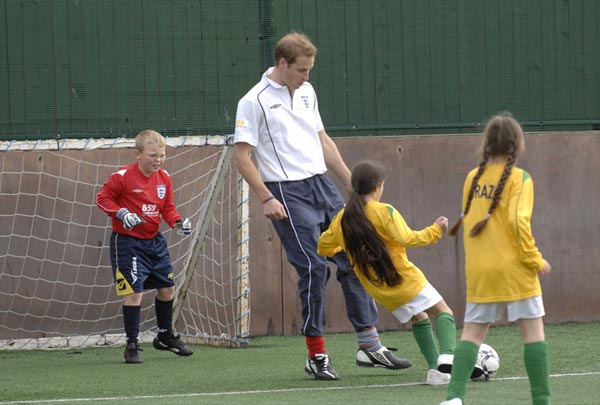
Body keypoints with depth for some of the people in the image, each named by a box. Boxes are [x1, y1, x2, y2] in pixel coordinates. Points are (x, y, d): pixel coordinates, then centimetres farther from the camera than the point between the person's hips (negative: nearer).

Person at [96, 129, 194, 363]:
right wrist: (120, 213, -23)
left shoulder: (164, 179, 3)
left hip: (154, 241, 7)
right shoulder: (123, 177, -16)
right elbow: (103, 198, -9)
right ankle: (132, 344, -3)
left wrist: (177, 222, -5)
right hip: (127, 241, -7)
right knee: (134, 291, -12)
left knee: (167, 287, 14)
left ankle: (165, 337, 33)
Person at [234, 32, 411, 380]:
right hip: (288, 193, -7)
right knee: (314, 268, -11)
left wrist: (351, 182, 20)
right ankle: (317, 357, 0)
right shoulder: (255, 101, -8)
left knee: (353, 260, 3)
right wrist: (266, 198, -16)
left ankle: (370, 346, 10)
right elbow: (242, 156, -9)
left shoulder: (306, 91, 13)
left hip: (323, 184, 7)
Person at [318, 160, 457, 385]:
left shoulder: (343, 219, 5)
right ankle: (446, 358, -24)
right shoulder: (385, 212, -12)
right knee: (442, 312, 1)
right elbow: (407, 239, -23)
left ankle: (435, 369, 10)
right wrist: (435, 231, -11)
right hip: (406, 281, -6)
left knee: (419, 319, 23)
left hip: (381, 293, 6)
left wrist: (339, 248, 35)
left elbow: (323, 247, 15)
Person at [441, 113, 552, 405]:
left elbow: (467, 222, 12)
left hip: (479, 271, 4)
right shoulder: (519, 178, -7)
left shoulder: (473, 178, 7)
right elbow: (518, 220, -16)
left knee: (472, 333, 8)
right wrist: (535, 260, -9)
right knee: (533, 329, 3)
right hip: (515, 270, -4)